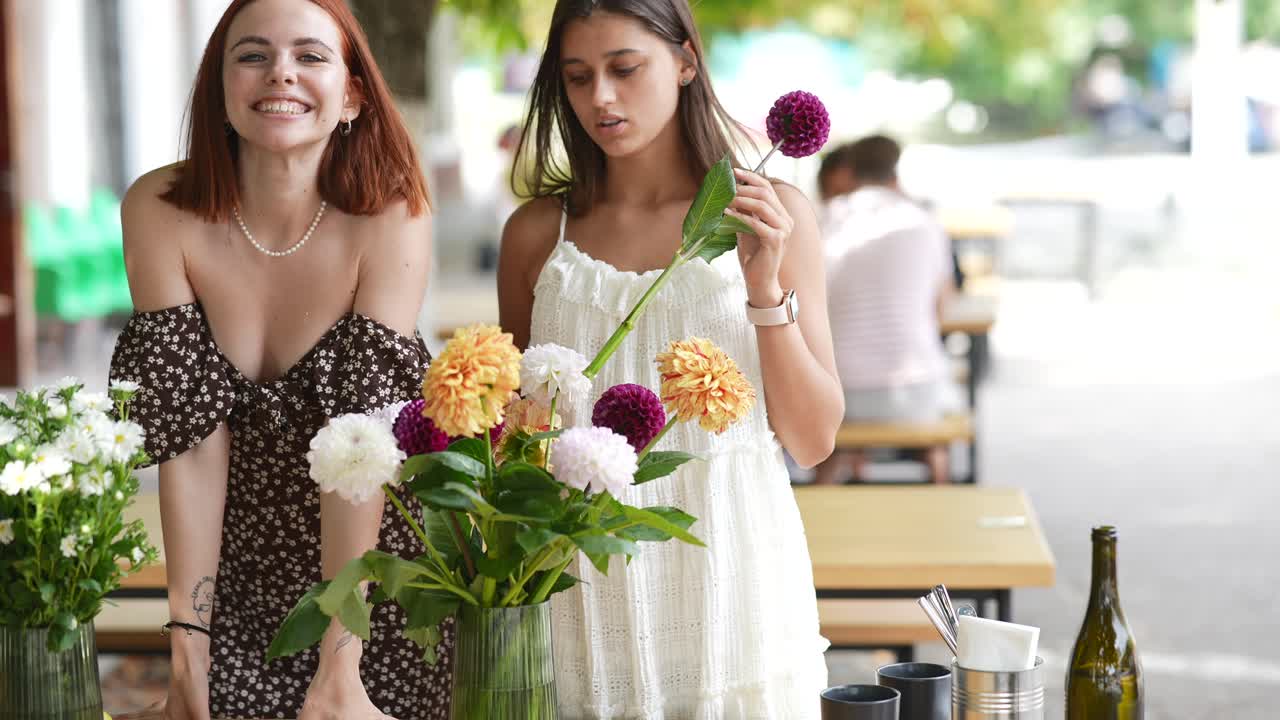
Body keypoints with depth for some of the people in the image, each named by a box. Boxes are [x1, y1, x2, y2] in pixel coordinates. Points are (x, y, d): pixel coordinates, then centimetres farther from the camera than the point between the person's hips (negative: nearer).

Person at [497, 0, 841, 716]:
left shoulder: (773, 215, 0)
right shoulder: (538, 233, 4)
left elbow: (814, 439, -2)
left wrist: (766, 288, -12)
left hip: (728, 572, -1)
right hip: (587, 595, 1)